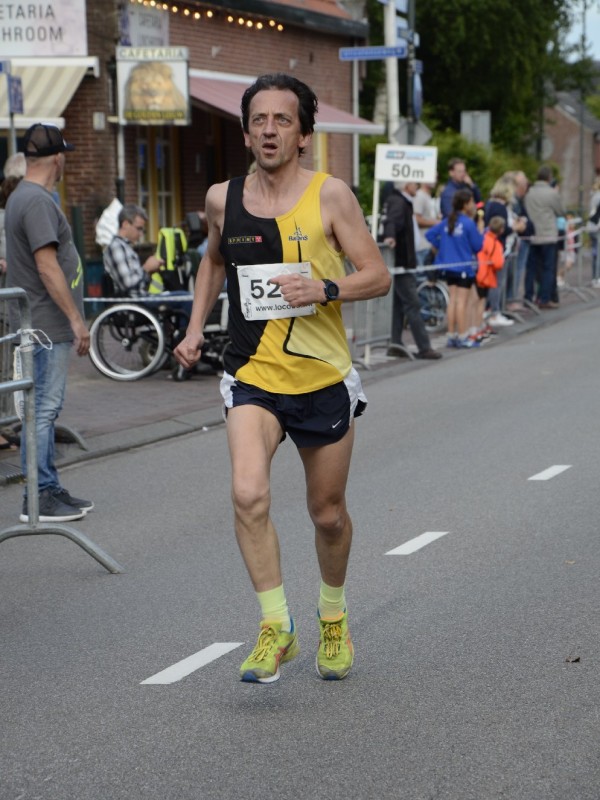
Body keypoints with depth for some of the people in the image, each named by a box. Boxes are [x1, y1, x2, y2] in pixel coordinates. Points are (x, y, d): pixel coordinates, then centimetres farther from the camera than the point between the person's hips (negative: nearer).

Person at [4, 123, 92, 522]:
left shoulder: (23, 197, 16)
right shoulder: (37, 201, -16)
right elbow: (47, 267, -21)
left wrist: (72, 319, 22)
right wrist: (76, 319, -18)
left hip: (45, 325, 10)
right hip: (47, 326, -10)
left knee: (46, 408, 13)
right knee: (43, 408, -6)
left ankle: (50, 490, 20)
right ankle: (39, 497, -3)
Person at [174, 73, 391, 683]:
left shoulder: (330, 196, -6)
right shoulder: (222, 199, 2)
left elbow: (379, 277, -5)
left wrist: (325, 288, -23)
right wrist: (195, 329, 12)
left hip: (324, 378, -1)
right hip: (252, 375, 1)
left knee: (328, 514, 11)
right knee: (249, 494, -23)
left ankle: (333, 619, 38)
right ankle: (275, 628, -9)